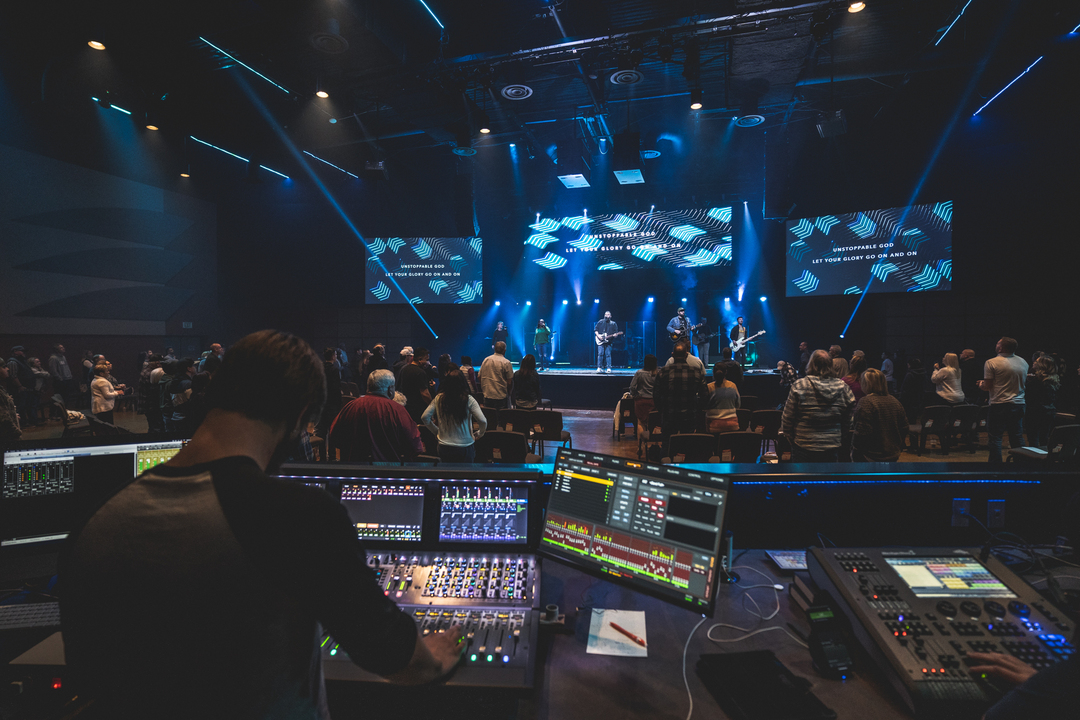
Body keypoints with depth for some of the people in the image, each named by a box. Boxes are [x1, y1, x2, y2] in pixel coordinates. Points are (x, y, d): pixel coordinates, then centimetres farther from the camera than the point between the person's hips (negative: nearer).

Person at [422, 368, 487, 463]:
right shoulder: (468, 399, -13)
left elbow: (424, 417, -2)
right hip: (465, 447, -3)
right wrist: (480, 433, 1)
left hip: (444, 447, 3)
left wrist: (436, 430, 12)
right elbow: (482, 421, -19)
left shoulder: (439, 398, -5)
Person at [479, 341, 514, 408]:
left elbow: (479, 376, 10)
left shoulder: (486, 360, 4)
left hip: (486, 396, 5)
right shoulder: (506, 363, -10)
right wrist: (508, 393, 7)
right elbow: (509, 381, -10)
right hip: (500, 397, -4)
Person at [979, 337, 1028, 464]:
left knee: (995, 437, -1)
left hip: (999, 404, -6)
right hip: (1019, 404, 6)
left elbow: (987, 386, -11)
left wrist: (981, 385, 9)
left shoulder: (991, 363, -12)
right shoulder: (1023, 362, 8)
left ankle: (995, 464, 0)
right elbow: (1026, 382, 20)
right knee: (1017, 437, 13)